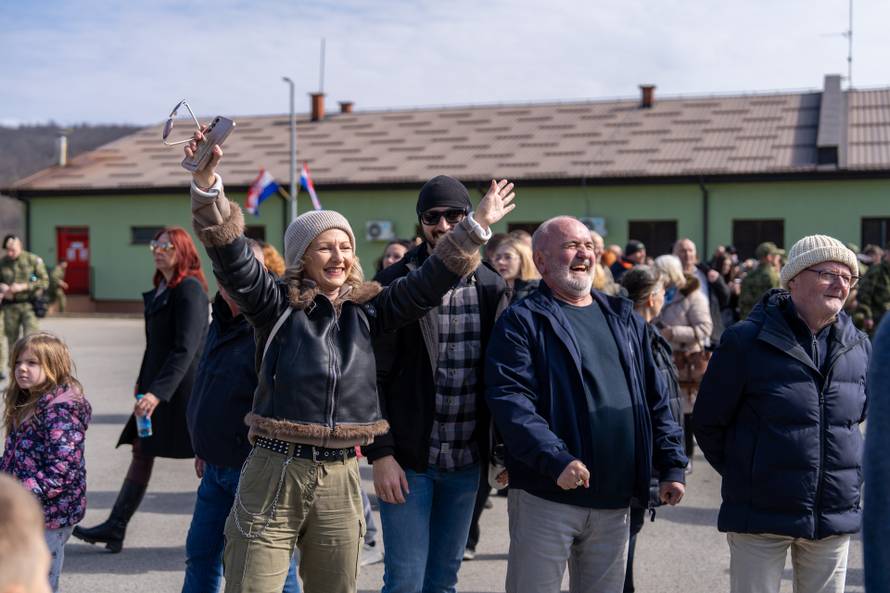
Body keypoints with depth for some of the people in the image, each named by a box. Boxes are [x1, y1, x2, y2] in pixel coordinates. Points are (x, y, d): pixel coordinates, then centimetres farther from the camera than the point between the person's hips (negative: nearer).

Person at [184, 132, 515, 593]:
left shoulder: (365, 312, 8)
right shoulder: (276, 308, -3)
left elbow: (427, 283, 9)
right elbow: (231, 255, -15)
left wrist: (475, 227, 5)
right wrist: (206, 185, -28)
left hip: (340, 482, 4)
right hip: (274, 473, -3)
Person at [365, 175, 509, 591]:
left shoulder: (492, 288, 6)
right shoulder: (394, 285, -5)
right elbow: (372, 377, -7)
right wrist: (380, 453, -12)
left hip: (467, 462, 4)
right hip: (407, 461, -3)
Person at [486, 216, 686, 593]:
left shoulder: (624, 319, 14)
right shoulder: (522, 321, -5)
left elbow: (656, 399, 16)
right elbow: (510, 401, -17)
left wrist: (672, 464, 9)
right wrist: (556, 460, -27)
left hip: (615, 499, 6)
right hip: (546, 495, -5)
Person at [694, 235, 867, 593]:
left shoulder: (860, 347, 5)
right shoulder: (746, 341, -10)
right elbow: (708, 422, -2)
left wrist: (848, 470, 15)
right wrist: (744, 477, 4)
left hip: (836, 518, 4)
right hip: (761, 517, -4)